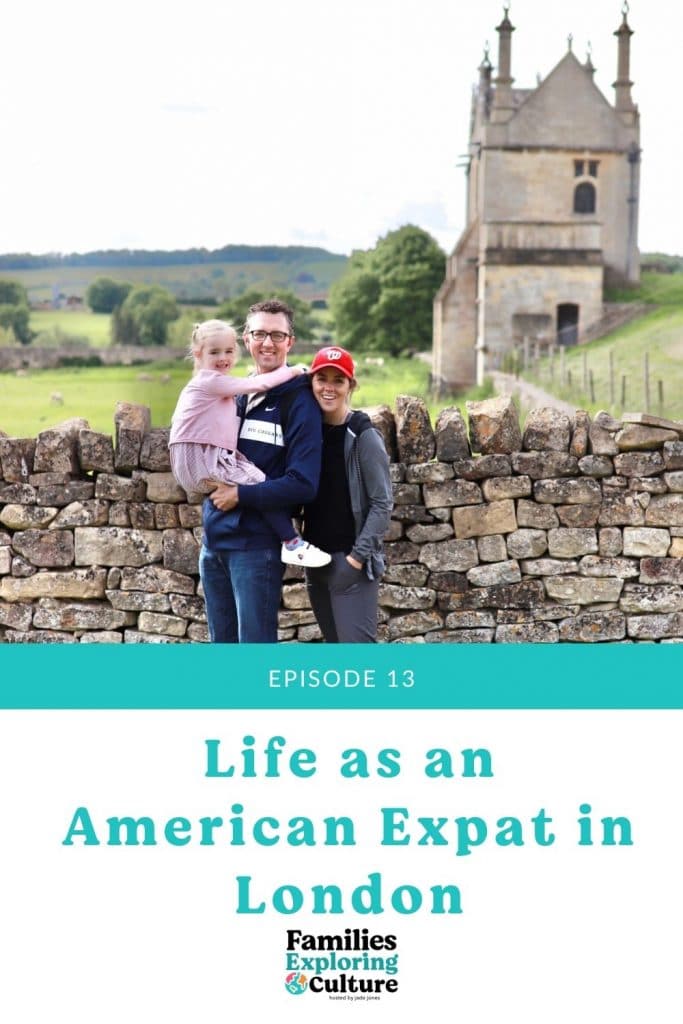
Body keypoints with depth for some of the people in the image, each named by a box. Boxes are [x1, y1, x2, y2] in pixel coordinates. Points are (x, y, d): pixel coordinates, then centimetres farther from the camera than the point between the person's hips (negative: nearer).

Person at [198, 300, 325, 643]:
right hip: (213, 540, 7)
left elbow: (303, 485, -17)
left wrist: (240, 495, -15)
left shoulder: (299, 403, -9)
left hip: (256, 544, -7)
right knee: (222, 645, 16)